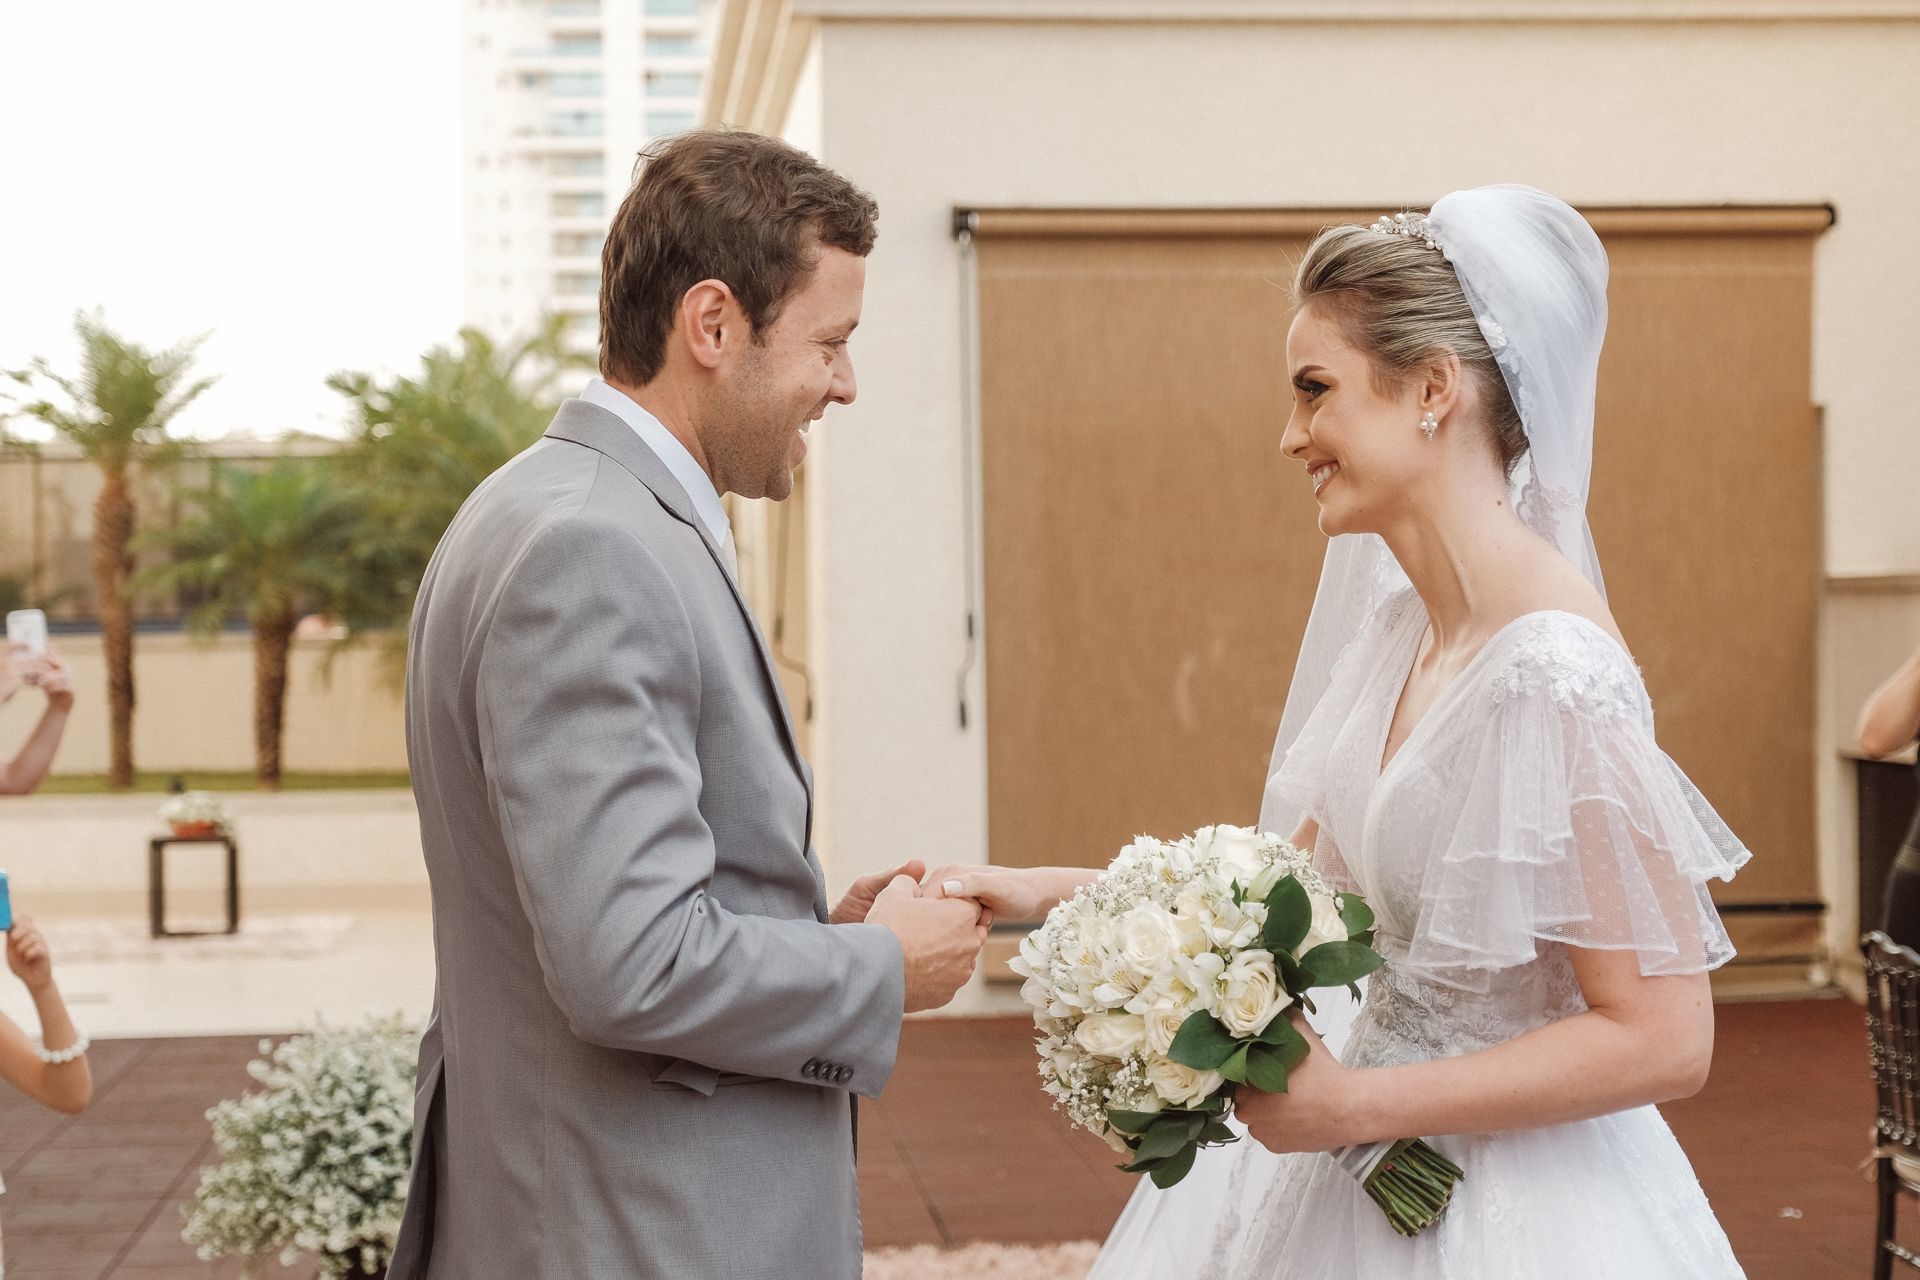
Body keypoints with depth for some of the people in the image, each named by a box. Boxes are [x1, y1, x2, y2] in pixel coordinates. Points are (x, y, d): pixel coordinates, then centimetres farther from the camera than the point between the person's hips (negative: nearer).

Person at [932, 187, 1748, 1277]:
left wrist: (1356, 1105, -20)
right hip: (1373, 1167, 7)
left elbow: (1663, 1040, -23)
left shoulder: (1551, 674, -24)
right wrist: (1052, 892, 3)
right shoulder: (1401, 626, 1)